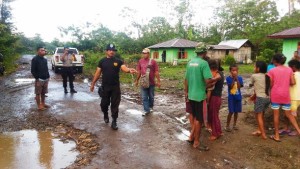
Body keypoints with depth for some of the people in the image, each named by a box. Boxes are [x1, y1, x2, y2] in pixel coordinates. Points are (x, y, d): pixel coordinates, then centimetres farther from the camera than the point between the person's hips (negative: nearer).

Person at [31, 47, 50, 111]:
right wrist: (37, 78, -14)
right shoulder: (35, 59, -10)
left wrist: (48, 76, 10)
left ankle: (43, 103, 26)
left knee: (43, 93, 15)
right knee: (38, 93, 2)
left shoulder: (45, 59, 12)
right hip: (39, 79, -7)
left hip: (45, 79, 7)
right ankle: (39, 106, 9)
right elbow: (33, 70, -12)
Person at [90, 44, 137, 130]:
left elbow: (124, 68, -16)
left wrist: (129, 70, -39)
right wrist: (93, 84, 4)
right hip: (105, 86, 1)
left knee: (115, 104, 2)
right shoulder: (102, 61, 3)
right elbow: (97, 73, 5)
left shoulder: (118, 61, 0)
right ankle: (105, 115, 41)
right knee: (104, 103, 11)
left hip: (115, 87, -1)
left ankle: (114, 122, 12)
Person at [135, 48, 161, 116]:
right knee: (144, 97, 2)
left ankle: (151, 107, 34)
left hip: (151, 82, -2)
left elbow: (156, 72, -5)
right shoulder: (140, 61, 1)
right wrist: (137, 80, 12)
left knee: (151, 96, 14)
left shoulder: (153, 61, -7)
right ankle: (146, 110, 10)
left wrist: (158, 81, -6)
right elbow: (139, 72, 9)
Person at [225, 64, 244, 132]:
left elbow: (239, 87, -10)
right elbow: (230, 87, -16)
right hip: (231, 97, -3)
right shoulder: (228, 78, -8)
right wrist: (234, 79, -20)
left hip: (238, 97, 3)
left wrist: (237, 79, -16)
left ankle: (234, 125, 26)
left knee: (236, 111, 11)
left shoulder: (239, 78, 0)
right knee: (231, 112, -4)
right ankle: (227, 126, 9)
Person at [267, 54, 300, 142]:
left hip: (275, 95, -3)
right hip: (285, 95, 3)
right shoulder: (289, 69, 2)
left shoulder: (272, 71, -7)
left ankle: (276, 136, 11)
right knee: (289, 114, 16)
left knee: (276, 115, 5)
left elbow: (271, 85, -5)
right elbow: (293, 82, 0)